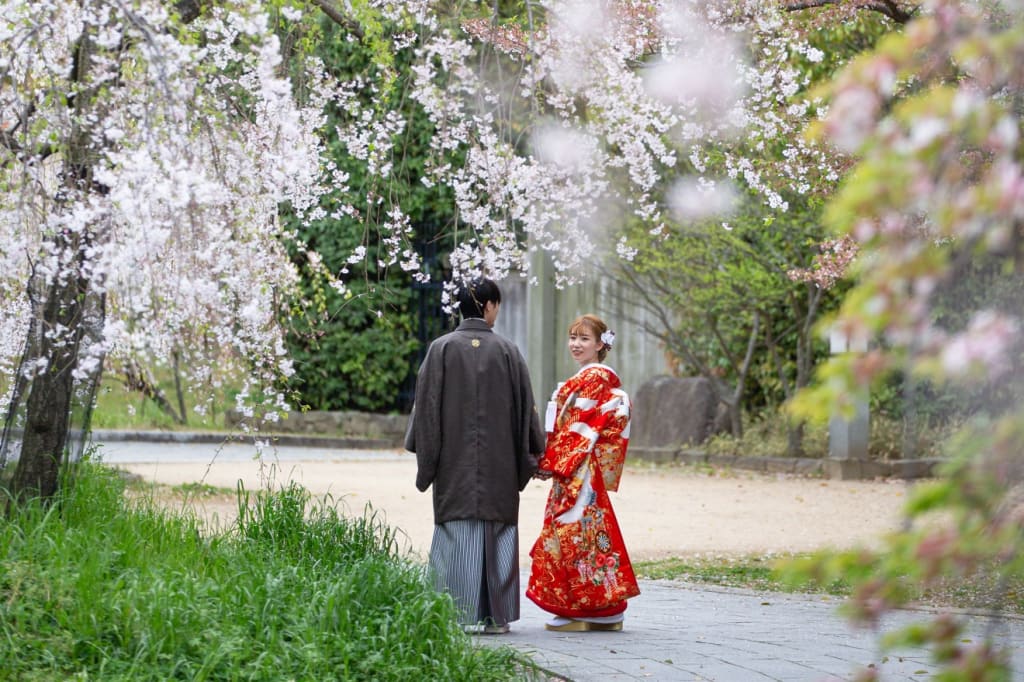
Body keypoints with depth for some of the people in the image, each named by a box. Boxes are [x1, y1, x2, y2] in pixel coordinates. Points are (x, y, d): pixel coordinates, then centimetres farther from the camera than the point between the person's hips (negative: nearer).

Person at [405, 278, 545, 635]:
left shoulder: (442, 348, -3)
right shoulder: (506, 351, -2)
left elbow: (426, 404, -2)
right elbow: (525, 406, 3)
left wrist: (425, 453, 6)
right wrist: (535, 451, 13)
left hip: (455, 458, 0)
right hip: (499, 463, 0)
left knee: (457, 530, 3)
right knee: (497, 532, 7)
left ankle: (459, 614, 0)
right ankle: (495, 615, 7)